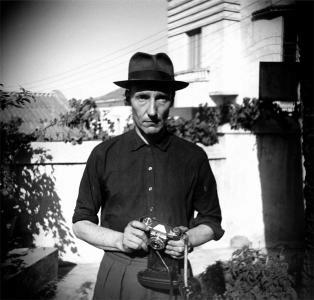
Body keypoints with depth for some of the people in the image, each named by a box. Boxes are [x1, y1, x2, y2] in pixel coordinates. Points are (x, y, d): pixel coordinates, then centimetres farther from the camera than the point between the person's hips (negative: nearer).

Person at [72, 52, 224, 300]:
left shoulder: (194, 157, -3)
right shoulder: (104, 155, -4)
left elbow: (212, 222, 8)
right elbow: (81, 223, 3)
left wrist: (188, 239, -11)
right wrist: (120, 240, -13)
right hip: (117, 276, 0)